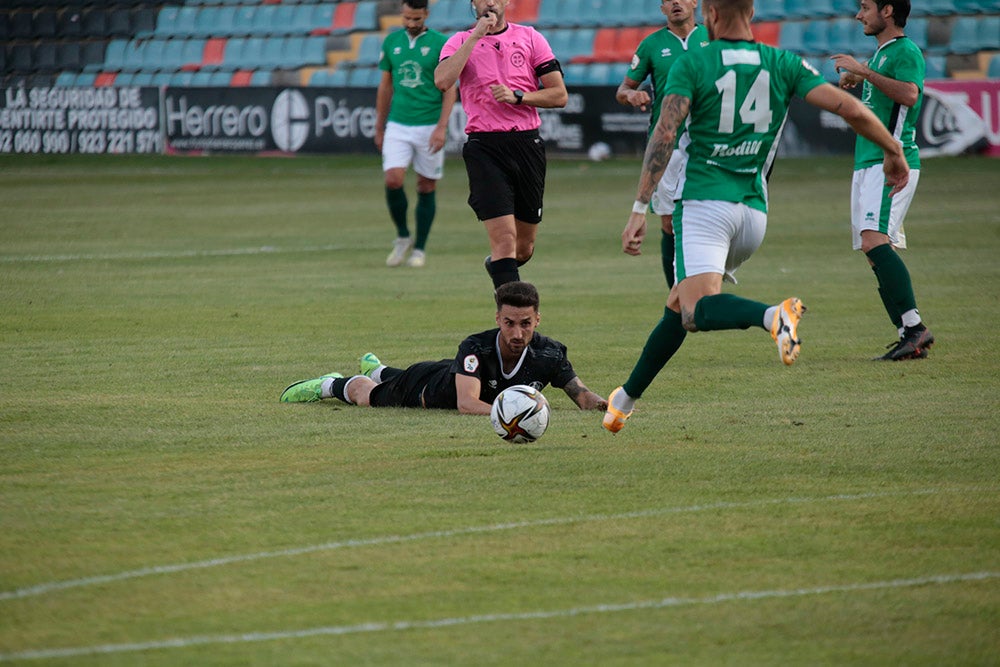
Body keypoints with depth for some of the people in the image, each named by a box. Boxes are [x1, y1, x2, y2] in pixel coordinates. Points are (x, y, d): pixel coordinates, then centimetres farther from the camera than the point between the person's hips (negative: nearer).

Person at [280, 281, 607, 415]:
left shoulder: (549, 354, -35)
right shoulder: (476, 348, -46)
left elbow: (580, 393, -28)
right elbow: (467, 404, -55)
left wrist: (599, 403, -51)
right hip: (426, 385, -6)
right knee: (366, 395, 23)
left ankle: (376, 368, 72)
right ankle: (333, 384, 55)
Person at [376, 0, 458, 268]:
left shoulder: (440, 44, -4)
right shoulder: (391, 42, 7)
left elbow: (450, 89, -4)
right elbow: (385, 86, 14)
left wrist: (441, 127, -14)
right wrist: (379, 128, 14)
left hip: (429, 126, -2)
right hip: (398, 126, 2)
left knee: (426, 188, 3)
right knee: (393, 180, -13)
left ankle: (420, 249, 14)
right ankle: (402, 237, 8)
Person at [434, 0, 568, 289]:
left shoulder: (530, 37, 7)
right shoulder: (460, 42, 4)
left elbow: (559, 95, 5)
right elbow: (442, 81, -17)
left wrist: (517, 96, -10)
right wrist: (476, 36, -14)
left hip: (527, 143, 3)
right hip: (484, 146, -3)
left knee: (524, 248, 12)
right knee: (504, 239, -16)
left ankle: (495, 265, 45)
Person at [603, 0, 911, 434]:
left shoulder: (691, 65, -1)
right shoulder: (784, 65, 7)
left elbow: (664, 134, -12)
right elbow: (849, 109, -1)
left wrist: (640, 210, -14)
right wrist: (893, 152, 13)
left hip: (703, 200, -5)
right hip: (754, 211, 6)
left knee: (697, 310, -21)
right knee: (678, 307, 22)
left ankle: (773, 316, -49)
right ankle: (626, 399, 27)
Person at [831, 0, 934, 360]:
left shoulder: (906, 51, -9)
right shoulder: (881, 54, 20)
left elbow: (909, 94, -27)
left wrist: (863, 71, -23)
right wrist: (856, 79, 19)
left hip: (893, 164, -10)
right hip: (867, 164, 10)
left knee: (874, 240, -24)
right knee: (876, 252, 6)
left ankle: (914, 327, -28)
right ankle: (909, 336, 6)